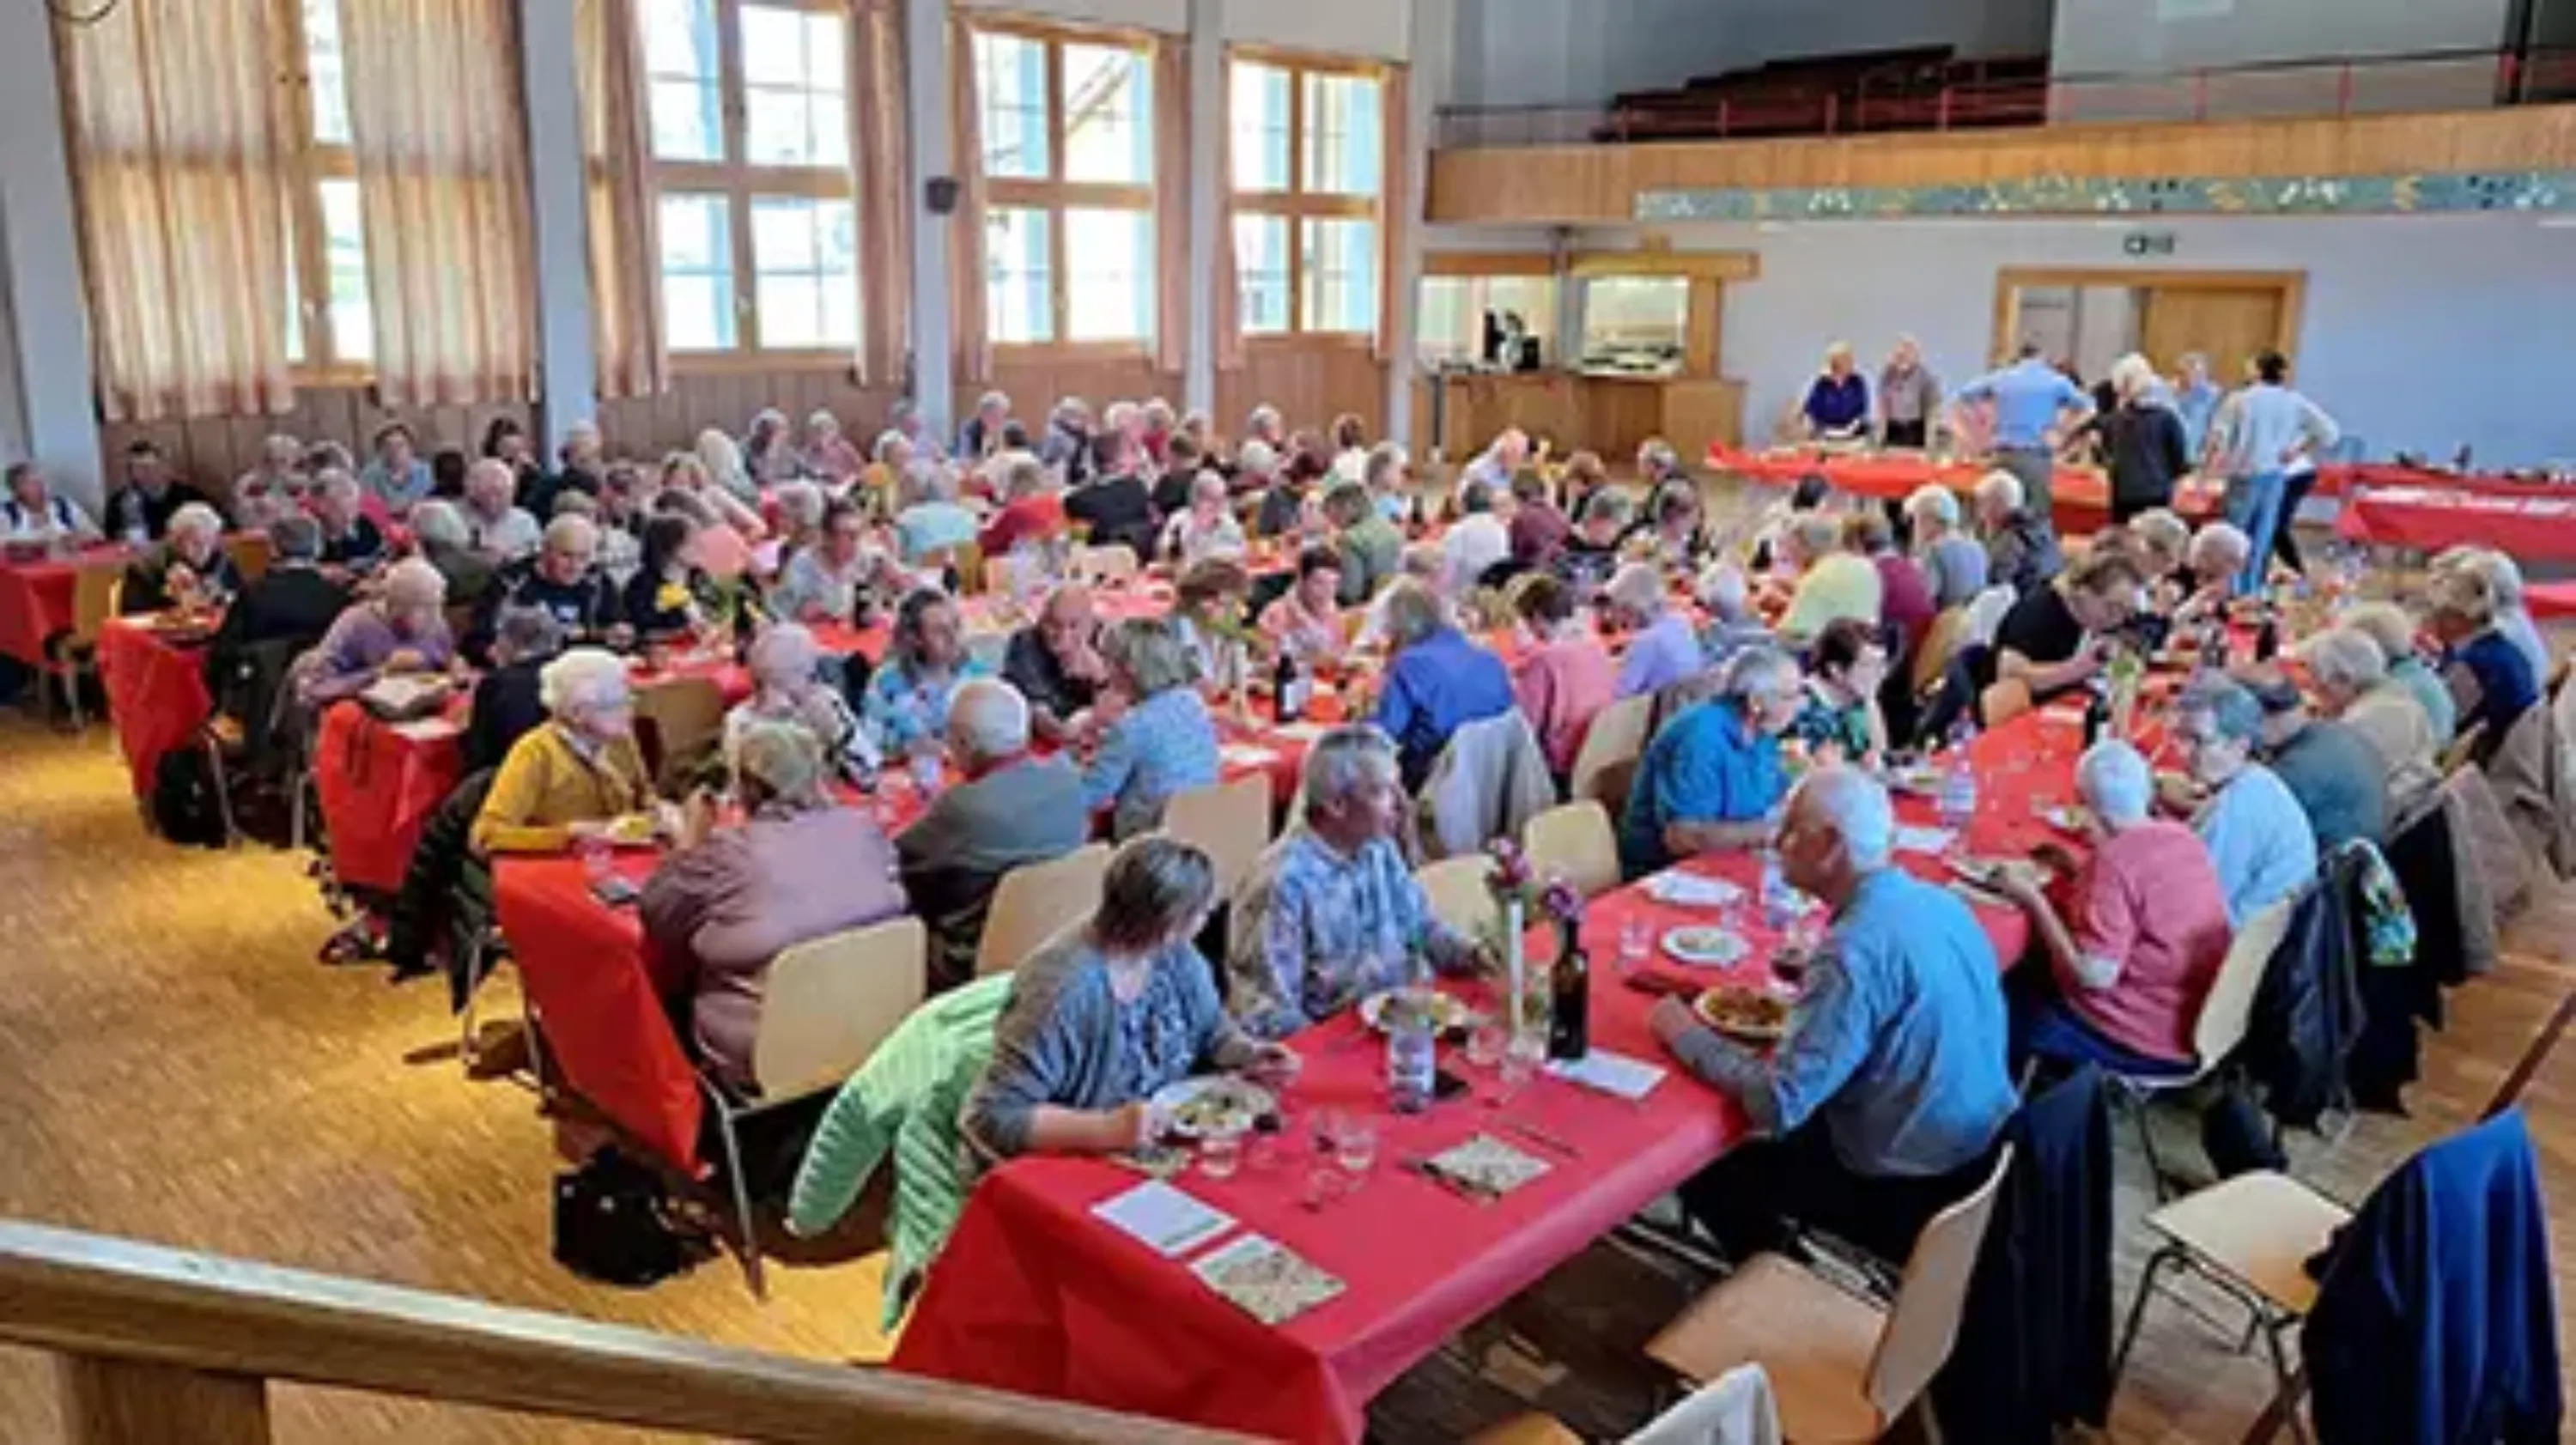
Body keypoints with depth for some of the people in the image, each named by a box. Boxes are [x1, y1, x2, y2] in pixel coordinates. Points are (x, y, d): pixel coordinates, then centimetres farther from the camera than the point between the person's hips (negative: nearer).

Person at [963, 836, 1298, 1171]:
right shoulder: (1063, 989, -26)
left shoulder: (1175, 954, -3)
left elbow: (1211, 1028, 15)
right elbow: (993, 1117, -27)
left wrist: (1248, 1054, -5)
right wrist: (1105, 1129, -36)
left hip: (1159, 1153, 8)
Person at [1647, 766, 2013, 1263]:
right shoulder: (1940, 902, -2)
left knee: (1705, 1169, 7)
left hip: (1914, 1191, -8)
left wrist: (1686, 1036, -13)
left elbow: (1778, 1103, -27)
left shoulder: (1857, 948, -28)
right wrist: (1815, 980, 8)